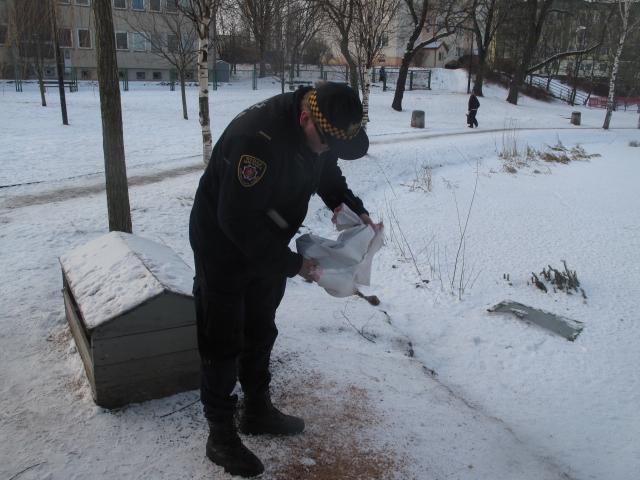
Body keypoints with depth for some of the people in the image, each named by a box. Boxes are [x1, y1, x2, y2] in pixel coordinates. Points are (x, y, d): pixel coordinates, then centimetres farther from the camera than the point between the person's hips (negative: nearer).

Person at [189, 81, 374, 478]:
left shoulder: (320, 132, -9)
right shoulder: (257, 137, -36)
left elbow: (328, 175, 12)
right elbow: (238, 220, -34)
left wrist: (355, 209, -7)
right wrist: (292, 264, -27)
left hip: (268, 247, 8)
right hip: (223, 249, -8)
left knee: (261, 334, 20)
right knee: (223, 344, 3)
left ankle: (258, 411, 39)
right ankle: (221, 435, 20)